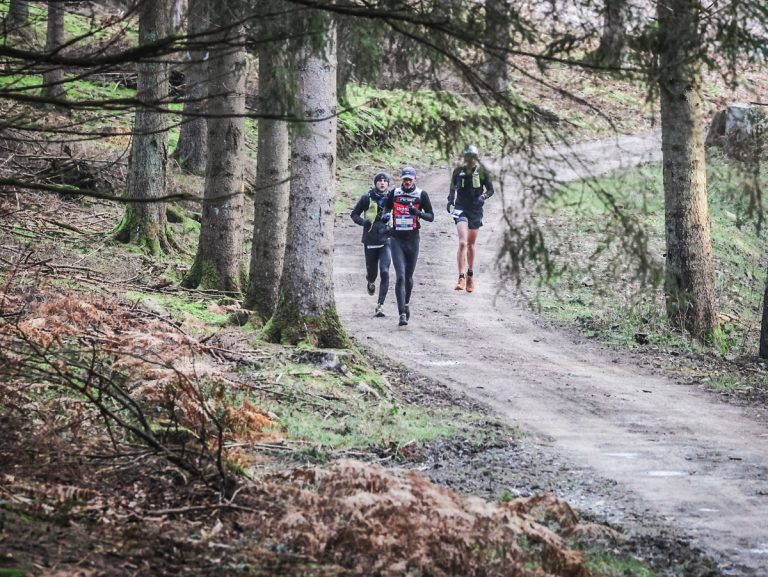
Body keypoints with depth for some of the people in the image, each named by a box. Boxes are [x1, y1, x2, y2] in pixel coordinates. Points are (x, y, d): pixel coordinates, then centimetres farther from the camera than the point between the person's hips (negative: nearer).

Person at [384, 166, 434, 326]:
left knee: (409, 277, 14)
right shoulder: (394, 193, 3)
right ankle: (402, 314, -17)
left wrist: (418, 212, -18)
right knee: (400, 276, -13)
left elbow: (431, 216, 1)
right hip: (397, 239, -1)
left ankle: (406, 303, 40)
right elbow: (386, 208, 18)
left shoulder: (421, 195, 0)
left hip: (413, 239, 1)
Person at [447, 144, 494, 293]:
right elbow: (453, 188, 10)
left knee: (471, 244, 15)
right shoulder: (458, 171, -2)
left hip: (476, 210, 2)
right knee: (462, 243, -18)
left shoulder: (482, 172, -2)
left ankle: (470, 275, 33)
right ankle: (461, 278, -22)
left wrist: (483, 197, -14)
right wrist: (450, 201, -6)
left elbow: (490, 190, 5)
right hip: (461, 209, -2)